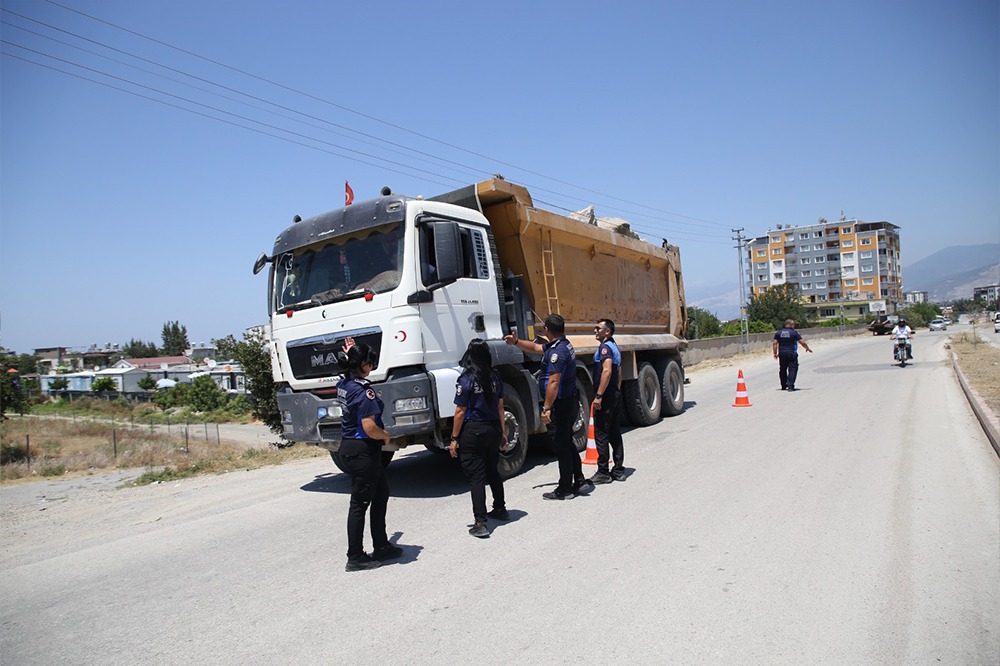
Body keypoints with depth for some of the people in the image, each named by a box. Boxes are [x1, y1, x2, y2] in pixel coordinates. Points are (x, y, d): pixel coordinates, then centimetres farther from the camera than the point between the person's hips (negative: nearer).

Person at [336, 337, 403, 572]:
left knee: (381, 493, 20)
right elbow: (370, 428, -27)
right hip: (362, 452, -10)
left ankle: (381, 547, 30)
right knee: (359, 503, 2)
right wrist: (386, 436, -8)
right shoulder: (363, 390, -21)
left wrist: (351, 354, 36)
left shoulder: (344, 384, 6)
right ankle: (355, 558, 15)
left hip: (348, 446, 10)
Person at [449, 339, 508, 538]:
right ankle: (500, 509, 37)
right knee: (493, 471, 22)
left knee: (476, 477, -2)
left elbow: (460, 412, -14)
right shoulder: (495, 377, 2)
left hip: (472, 432, -6)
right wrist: (502, 431, 18)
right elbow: (500, 406, 9)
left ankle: (480, 523, -3)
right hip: (493, 429, 6)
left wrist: (454, 438, -7)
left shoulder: (466, 380, -14)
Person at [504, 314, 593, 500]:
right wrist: (516, 342, 19)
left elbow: (554, 382, -27)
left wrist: (546, 408, -26)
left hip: (560, 406, -10)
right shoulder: (565, 345, 12)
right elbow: (535, 348, 25)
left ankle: (565, 489, 10)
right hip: (570, 403, 10)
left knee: (561, 447, 0)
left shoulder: (557, 351, -21)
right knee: (568, 444, 19)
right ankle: (579, 482, 27)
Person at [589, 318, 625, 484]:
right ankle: (618, 470, 17)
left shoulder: (605, 347, -13)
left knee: (601, 434, -4)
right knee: (615, 434, 12)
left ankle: (603, 473, 1)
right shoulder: (615, 347, 18)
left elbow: (607, 371, -26)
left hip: (606, 396, -10)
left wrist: (598, 395, -26)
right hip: (615, 395, 10)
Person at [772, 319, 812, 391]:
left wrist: (775, 353, 6)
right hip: (792, 354, -4)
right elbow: (802, 342, -6)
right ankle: (790, 386, -14)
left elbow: (774, 343, 1)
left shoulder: (778, 332, 5)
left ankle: (784, 386, 24)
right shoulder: (794, 332, -6)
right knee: (792, 369, -2)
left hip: (782, 354, 4)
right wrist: (808, 348, 10)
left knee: (782, 370, 15)